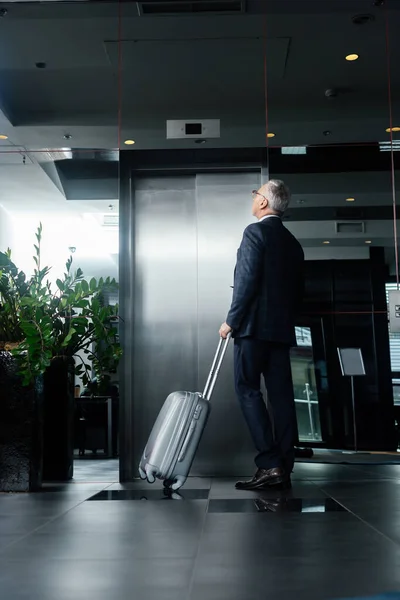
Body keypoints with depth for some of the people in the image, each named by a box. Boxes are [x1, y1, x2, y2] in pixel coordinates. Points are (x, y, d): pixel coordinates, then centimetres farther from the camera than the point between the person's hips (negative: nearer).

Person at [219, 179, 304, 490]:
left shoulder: (255, 231, -6)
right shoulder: (293, 242, 17)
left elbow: (247, 281, -14)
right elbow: (298, 292, 17)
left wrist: (231, 321, -10)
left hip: (254, 325, -7)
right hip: (283, 330, 8)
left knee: (248, 390, -6)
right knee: (281, 395, 4)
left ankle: (269, 464, -12)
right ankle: (284, 469, 6)